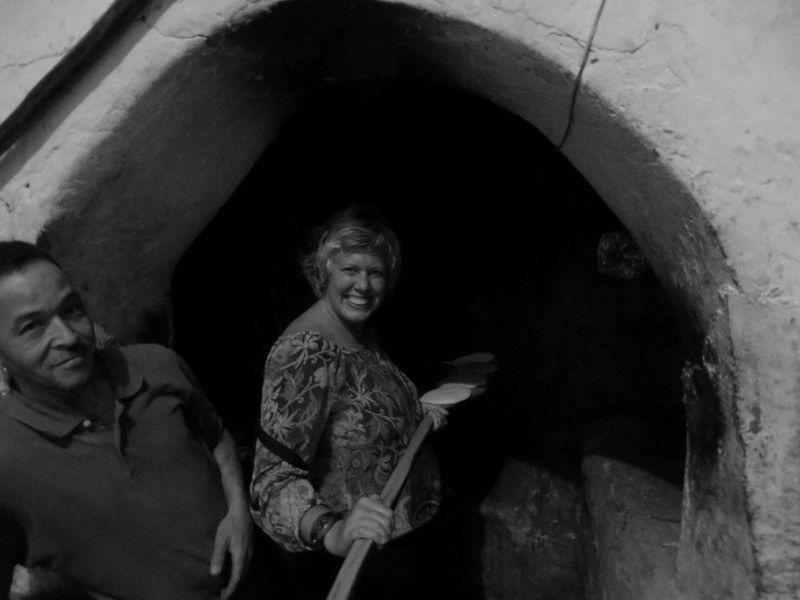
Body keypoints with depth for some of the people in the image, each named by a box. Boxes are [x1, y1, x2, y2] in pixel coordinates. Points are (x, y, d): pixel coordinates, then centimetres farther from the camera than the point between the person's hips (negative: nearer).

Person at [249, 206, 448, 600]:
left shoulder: (361, 332, 0)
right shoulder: (302, 354, -27)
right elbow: (274, 478, -34)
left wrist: (417, 414, 5)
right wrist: (330, 530, -50)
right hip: (341, 564, -8)